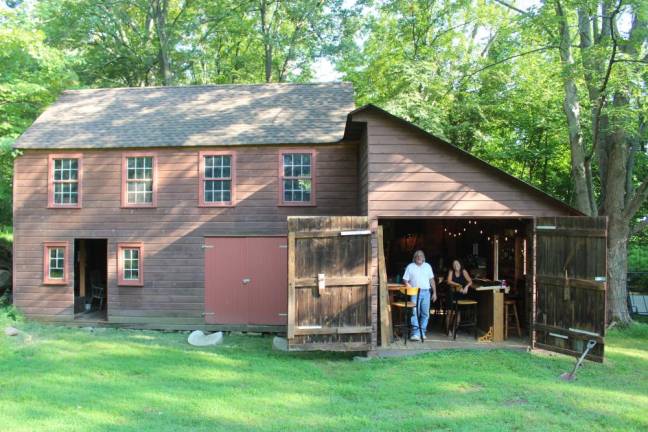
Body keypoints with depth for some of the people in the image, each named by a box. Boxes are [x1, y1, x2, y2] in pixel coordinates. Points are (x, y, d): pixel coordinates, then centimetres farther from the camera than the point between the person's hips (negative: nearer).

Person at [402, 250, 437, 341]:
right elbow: (405, 280, 4)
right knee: (415, 313, -11)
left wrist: (434, 292, 11)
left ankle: (422, 332, 12)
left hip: (426, 292, 3)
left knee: (425, 313, 3)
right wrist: (408, 285, -17)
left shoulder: (427, 266, 15)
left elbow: (432, 280, 15)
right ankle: (415, 333, -13)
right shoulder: (410, 267, 7)